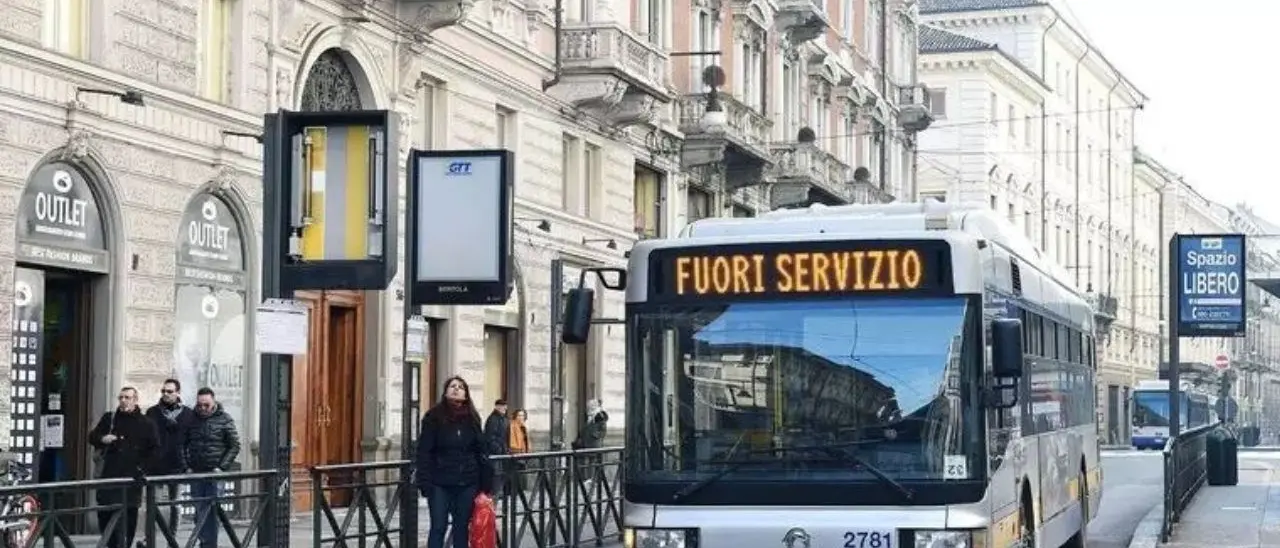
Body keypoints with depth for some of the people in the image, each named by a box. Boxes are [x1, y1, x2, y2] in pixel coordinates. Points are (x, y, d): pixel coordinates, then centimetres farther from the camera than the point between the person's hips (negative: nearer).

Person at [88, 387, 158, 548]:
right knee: (104, 514, 1)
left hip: (132, 478, -2)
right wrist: (102, 439, -10)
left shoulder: (145, 424, 4)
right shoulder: (109, 418, 10)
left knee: (129, 517, -1)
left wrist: (144, 468, -4)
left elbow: (155, 449, 6)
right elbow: (92, 437, 12)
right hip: (109, 475, 2)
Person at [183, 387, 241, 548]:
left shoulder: (225, 420, -2)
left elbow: (235, 446, -1)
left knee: (211, 511, -6)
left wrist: (222, 467, -9)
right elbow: (183, 445, 12)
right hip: (195, 473, 3)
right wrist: (187, 466, 1)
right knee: (199, 510, 5)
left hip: (215, 473, -3)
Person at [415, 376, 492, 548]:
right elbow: (424, 452, -7)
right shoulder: (433, 417, -4)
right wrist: (424, 482, -14)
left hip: (467, 483, 3)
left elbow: (482, 451, 7)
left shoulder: (472, 418, 6)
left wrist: (486, 482, 3)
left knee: (462, 527, 9)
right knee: (438, 527, -1)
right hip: (440, 483, -3)